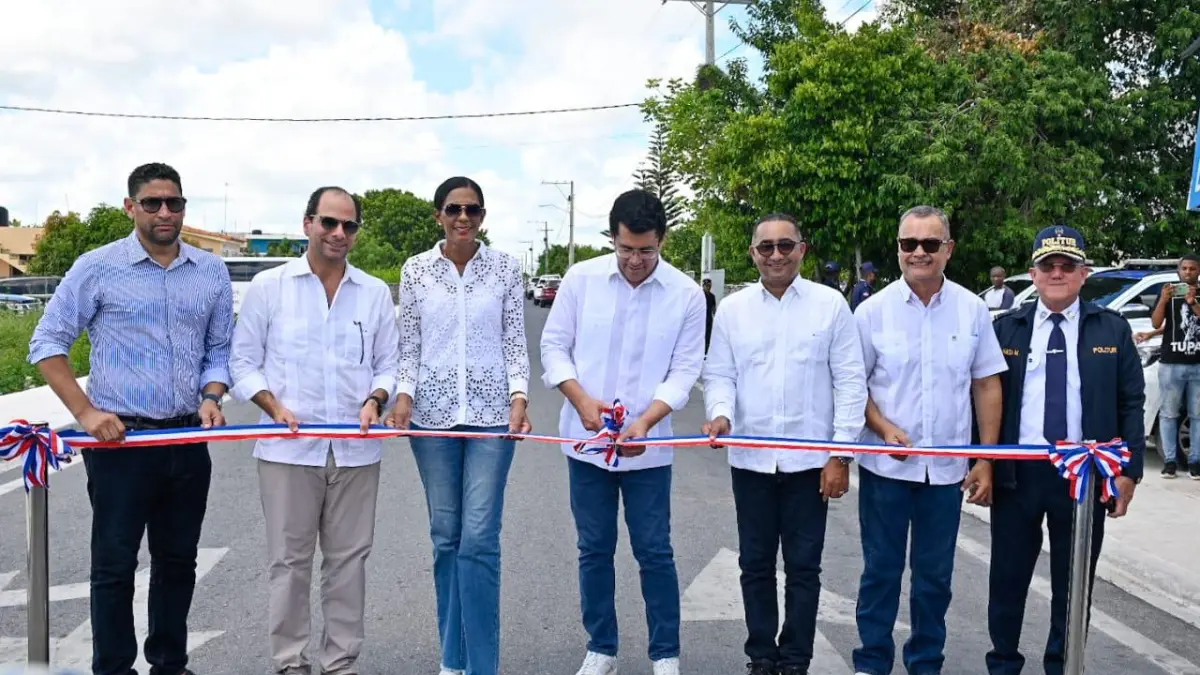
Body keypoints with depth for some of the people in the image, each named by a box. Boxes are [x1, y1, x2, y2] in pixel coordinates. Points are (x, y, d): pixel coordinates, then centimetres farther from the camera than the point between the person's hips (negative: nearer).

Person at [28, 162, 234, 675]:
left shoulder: (212, 272, 7)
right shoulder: (97, 268, -4)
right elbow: (48, 343, -2)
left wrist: (211, 396, -6)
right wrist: (85, 412, -10)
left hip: (188, 440, 4)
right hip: (120, 440, -3)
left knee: (178, 561, 13)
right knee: (114, 564, 3)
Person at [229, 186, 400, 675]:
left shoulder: (376, 293, 8)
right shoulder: (268, 286, 2)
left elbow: (389, 364, 11)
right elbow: (244, 361, 3)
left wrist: (375, 400, -9)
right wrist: (274, 406, -12)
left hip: (355, 448, 2)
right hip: (288, 447, -2)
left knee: (348, 559, 9)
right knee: (289, 559, 5)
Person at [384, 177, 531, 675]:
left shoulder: (505, 268, 1)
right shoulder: (416, 270, 4)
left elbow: (515, 342, 2)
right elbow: (409, 346, 6)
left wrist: (519, 398, -12)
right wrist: (404, 396, -9)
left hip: (490, 411, -2)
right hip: (433, 412, 2)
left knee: (479, 540, -7)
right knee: (445, 536, 9)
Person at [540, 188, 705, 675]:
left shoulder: (686, 294, -6)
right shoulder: (581, 278, -3)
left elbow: (684, 371, -6)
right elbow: (554, 346, 1)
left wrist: (644, 421, -20)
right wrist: (582, 400, -14)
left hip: (649, 447, -1)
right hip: (586, 442, 1)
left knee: (655, 553, 4)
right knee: (594, 550, 11)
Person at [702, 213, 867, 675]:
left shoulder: (830, 304, -2)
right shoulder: (732, 309, 4)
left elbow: (850, 381, -2)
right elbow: (719, 374, 7)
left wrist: (841, 453, -7)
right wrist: (721, 412, -15)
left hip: (810, 459, -2)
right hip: (750, 459, 2)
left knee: (803, 567, 7)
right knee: (755, 565, 12)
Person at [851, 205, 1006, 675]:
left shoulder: (972, 309, 1)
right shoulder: (874, 310, -3)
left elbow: (986, 385, 4)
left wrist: (986, 460, 1)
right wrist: (883, 427, -15)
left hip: (947, 468, 1)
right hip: (886, 465, -1)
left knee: (935, 575, 12)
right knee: (881, 570, 8)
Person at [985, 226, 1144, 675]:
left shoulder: (1112, 329, 3)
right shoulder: (1006, 329, 4)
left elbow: (1131, 404, 3)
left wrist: (1129, 469, -4)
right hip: (1017, 472, 0)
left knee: (1074, 582, 10)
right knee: (1008, 576, 9)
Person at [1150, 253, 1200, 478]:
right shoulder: (1168, 293, 7)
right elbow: (1156, 324, -4)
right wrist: (1163, 300, -19)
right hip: (1171, 364, -1)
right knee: (1169, 413, 0)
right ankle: (1170, 460, 4)